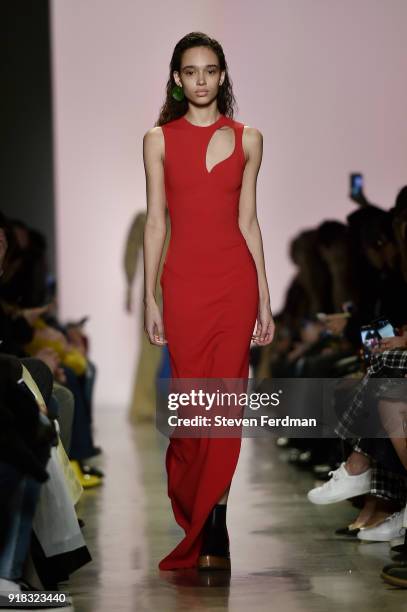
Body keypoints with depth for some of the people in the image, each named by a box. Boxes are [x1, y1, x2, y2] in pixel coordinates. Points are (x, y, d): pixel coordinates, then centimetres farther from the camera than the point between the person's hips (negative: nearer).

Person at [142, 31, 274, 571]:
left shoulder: (247, 139, 7)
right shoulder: (159, 140, 5)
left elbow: (248, 221, 8)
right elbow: (155, 222, 5)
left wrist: (265, 299, 5)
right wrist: (149, 298, -1)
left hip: (236, 279, 1)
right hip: (184, 281, 0)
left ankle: (207, 535, 8)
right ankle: (211, 535, 14)